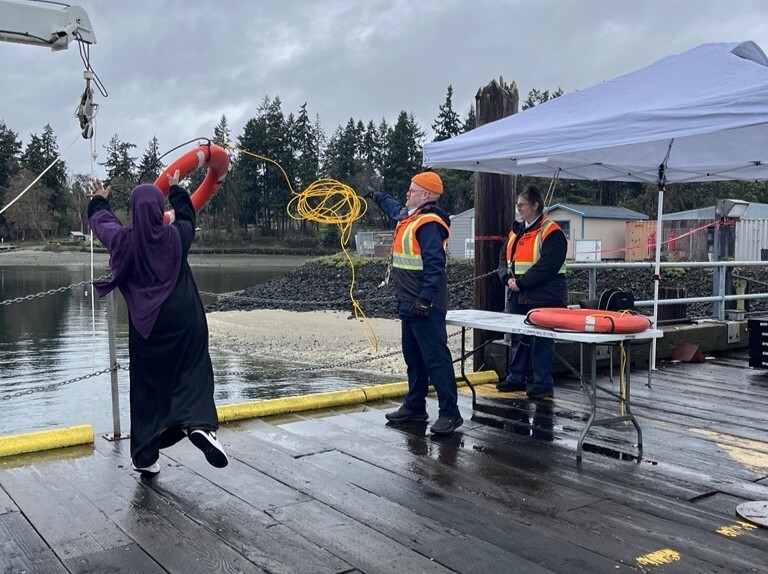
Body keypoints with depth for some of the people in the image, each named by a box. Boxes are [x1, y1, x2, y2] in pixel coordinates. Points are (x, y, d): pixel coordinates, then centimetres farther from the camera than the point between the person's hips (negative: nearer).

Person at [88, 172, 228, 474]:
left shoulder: (124, 240, -4)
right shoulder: (175, 236, -6)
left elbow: (100, 221, 18)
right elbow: (187, 216, 19)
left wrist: (100, 200, 39)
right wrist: (176, 190, 36)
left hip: (145, 325, 1)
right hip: (183, 321, -1)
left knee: (147, 385, 10)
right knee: (193, 372, 5)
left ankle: (145, 455, 15)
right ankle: (199, 422, -24)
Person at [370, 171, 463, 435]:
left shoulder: (428, 223, -17)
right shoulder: (407, 216, 14)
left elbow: (435, 265, -25)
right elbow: (394, 207, 40)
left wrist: (425, 300, -28)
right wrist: (377, 196, 55)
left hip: (425, 306, -11)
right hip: (409, 303, 11)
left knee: (435, 358, -8)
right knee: (413, 357, 17)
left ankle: (450, 413, -4)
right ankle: (414, 407, 27)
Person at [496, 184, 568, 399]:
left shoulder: (551, 232, -10)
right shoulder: (516, 231, 16)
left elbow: (547, 266, -19)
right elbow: (504, 257, 15)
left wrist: (521, 282, -18)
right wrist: (508, 278, -4)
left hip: (543, 298, -8)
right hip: (518, 297, 8)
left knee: (541, 341, -3)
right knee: (518, 339, 15)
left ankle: (543, 384, 4)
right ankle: (516, 378, 26)